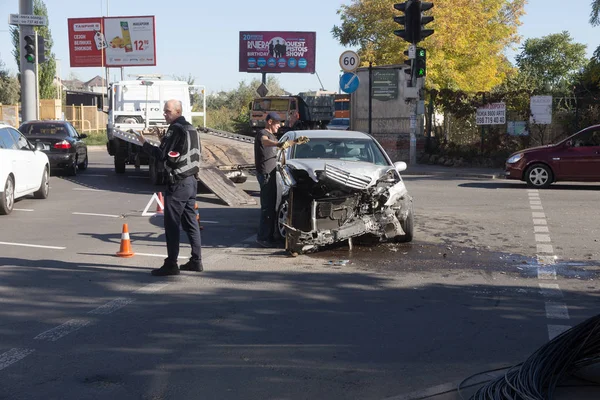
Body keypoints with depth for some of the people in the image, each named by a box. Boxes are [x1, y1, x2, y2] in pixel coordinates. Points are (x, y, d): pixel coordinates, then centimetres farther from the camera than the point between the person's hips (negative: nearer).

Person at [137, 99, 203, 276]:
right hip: (191, 181, 9)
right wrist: (164, 140, 19)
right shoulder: (191, 128, 14)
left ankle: (171, 264, -4)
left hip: (177, 183, -9)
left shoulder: (176, 129, -14)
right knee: (190, 222, 13)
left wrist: (144, 143, -6)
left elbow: (162, 155, -17)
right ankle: (196, 260, 16)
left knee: (172, 224, -5)